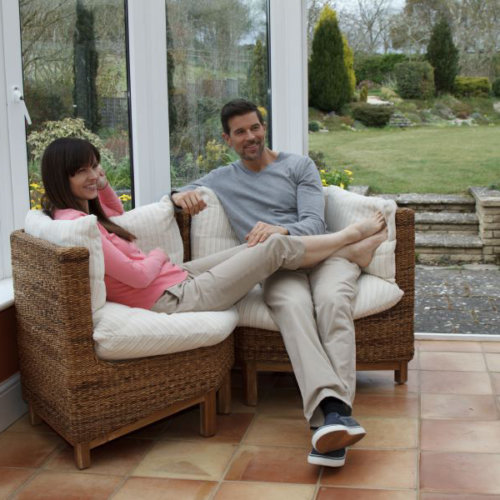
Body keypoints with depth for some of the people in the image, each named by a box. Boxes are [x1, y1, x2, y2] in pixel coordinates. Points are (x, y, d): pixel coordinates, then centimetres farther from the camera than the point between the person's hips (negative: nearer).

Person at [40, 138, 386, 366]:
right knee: (277, 246, 0)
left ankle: (346, 251, 30)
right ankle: (350, 236, 25)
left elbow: (117, 214, 31)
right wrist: (160, 255, -2)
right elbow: (137, 276, -24)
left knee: (262, 245, 15)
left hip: (176, 277, 10)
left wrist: (103, 183, 12)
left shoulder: (83, 210, 6)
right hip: (173, 299, -10)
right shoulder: (74, 222, -25)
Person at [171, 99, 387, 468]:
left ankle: (331, 414, -50)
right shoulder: (222, 179, 24)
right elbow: (179, 194, 28)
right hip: (277, 267, 0)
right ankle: (332, 412, -56)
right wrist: (183, 196, 1)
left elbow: (314, 223, 3)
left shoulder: (299, 165, 16)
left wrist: (281, 230, -21)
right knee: (293, 304, -37)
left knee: (332, 300, -36)